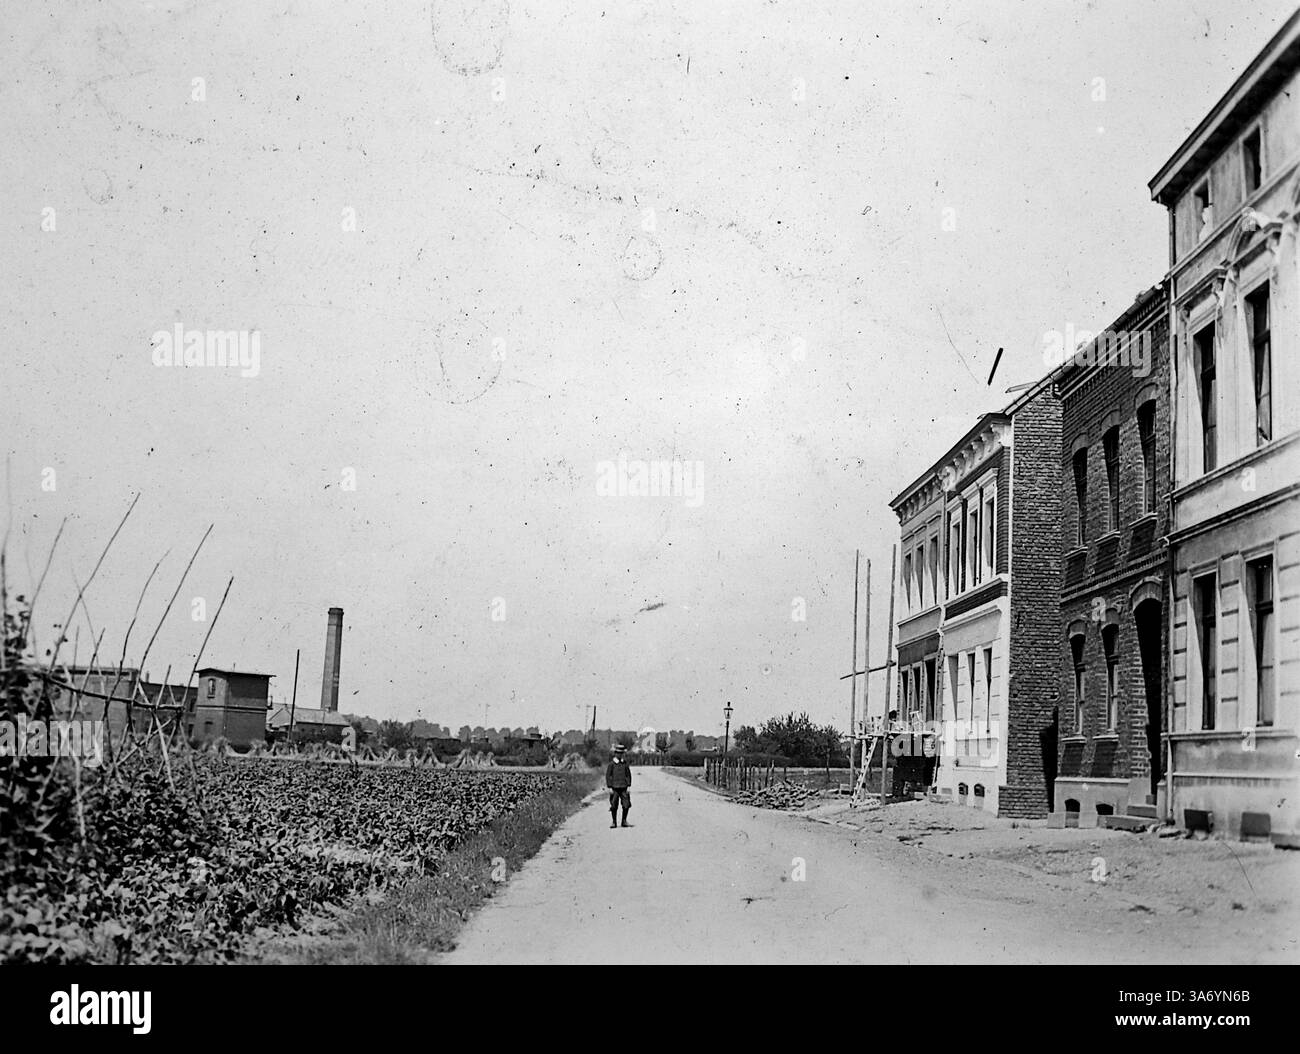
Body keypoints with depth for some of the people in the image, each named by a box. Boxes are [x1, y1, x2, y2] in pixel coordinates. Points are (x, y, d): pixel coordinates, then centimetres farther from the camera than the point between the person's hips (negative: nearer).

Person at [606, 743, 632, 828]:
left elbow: (628, 775, 10)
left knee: (626, 805, -3)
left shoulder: (625, 763, 7)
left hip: (624, 787, 2)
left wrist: (629, 786, 2)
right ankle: (614, 822, 13)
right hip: (614, 788, -2)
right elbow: (608, 776, -1)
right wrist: (609, 787, -7)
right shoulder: (611, 764, -1)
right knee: (614, 806, 0)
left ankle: (624, 821, 12)